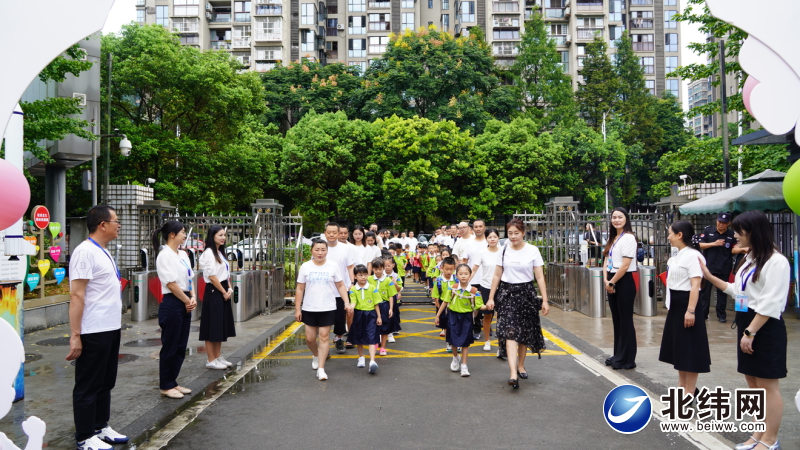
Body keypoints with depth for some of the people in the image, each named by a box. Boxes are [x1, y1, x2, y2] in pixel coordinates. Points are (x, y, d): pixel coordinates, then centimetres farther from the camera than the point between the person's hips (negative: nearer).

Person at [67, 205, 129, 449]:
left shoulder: (104, 252, 12)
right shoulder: (85, 252, -17)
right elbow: (76, 295, -20)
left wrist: (117, 324, 17)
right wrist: (75, 335, -22)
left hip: (111, 329, 9)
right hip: (93, 333, -9)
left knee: (106, 383, 18)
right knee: (88, 386, 5)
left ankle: (101, 427, 31)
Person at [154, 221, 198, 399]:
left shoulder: (183, 254, 12)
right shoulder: (165, 256, -13)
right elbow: (171, 284, -17)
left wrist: (193, 298, -2)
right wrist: (187, 301, -9)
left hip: (185, 304, 8)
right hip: (172, 304, -8)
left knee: (181, 346, 14)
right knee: (170, 347, 3)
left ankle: (173, 382, 26)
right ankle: (166, 386, 15)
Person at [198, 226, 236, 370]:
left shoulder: (220, 252, 15)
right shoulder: (209, 253, -12)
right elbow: (212, 277, -17)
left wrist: (229, 289, 2)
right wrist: (224, 292, -12)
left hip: (223, 293, 9)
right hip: (213, 293, -9)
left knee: (221, 326, 14)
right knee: (212, 326, -1)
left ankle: (218, 357, 23)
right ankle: (211, 360, 7)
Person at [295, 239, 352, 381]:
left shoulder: (334, 266, 0)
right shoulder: (305, 267, 2)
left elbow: (340, 286, 4)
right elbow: (300, 289, 4)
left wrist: (347, 302, -7)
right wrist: (297, 309, 2)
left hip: (328, 308, -1)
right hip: (309, 309, 1)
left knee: (324, 337, -2)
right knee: (310, 338, 6)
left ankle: (321, 369, 6)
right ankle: (316, 356, 38)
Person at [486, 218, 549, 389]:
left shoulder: (533, 250, -2)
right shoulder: (504, 250, 3)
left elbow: (540, 277, -2)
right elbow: (497, 275, 7)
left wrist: (544, 300, -7)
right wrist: (491, 298, 5)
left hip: (526, 293, 0)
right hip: (507, 293, 0)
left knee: (525, 333, 9)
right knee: (510, 332, -12)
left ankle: (521, 365, 30)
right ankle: (513, 373, -19)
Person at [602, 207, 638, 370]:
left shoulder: (628, 238, -12)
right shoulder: (612, 238, 14)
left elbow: (625, 265, -17)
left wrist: (612, 282, -11)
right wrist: (606, 280, -3)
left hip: (624, 282, -8)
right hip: (612, 282, 8)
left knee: (625, 320, -1)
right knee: (616, 320, 13)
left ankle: (627, 359, 9)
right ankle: (618, 355, 23)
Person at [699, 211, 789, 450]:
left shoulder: (776, 261, -15)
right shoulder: (750, 258, 14)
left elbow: (770, 304, -20)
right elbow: (739, 292, 18)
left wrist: (750, 332, -20)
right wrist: (710, 277, 16)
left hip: (765, 329, -9)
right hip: (747, 326, 9)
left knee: (768, 386, 1)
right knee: (753, 385, 15)